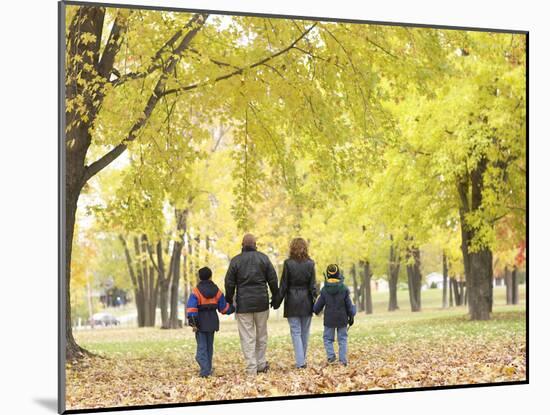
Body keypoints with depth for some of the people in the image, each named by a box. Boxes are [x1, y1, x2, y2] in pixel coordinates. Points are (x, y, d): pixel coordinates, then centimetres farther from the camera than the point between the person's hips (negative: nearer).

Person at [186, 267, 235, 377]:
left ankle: (205, 371, -15)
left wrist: (192, 322, -16)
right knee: (209, 345, 15)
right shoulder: (217, 291, 3)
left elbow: (191, 308, -18)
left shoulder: (196, 291, -10)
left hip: (201, 323, -4)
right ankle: (208, 369, 20)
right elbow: (224, 307, 9)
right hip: (212, 322, 4)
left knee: (202, 346, -3)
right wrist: (233, 308, 29)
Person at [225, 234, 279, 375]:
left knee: (247, 337, -1)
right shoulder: (263, 258, 3)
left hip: (243, 303, -2)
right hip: (261, 302, 2)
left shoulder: (236, 260, 0)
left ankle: (251, 368, -4)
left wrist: (229, 301, 10)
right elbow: (273, 280, 3)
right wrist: (276, 297, 13)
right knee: (261, 334, 15)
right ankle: (261, 364, 19)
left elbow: (229, 283, 0)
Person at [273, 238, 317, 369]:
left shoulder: (288, 263, -7)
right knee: (305, 332, 12)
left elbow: (283, 285, -5)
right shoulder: (310, 264, -2)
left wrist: (277, 302, 3)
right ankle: (302, 360, 20)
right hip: (306, 301, 2)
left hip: (292, 301, -2)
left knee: (295, 332, 0)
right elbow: (312, 285, -2)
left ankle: (300, 362, -9)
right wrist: (316, 301, 4)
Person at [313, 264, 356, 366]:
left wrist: (316, 311, 24)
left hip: (329, 319, 0)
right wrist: (351, 316, 10)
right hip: (342, 319, 0)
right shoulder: (344, 289, -8)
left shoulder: (324, 290, -8)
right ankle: (343, 360, 2)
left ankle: (331, 355, -7)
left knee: (327, 338, 11)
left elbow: (318, 305, 1)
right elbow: (349, 304, -2)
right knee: (342, 339, 7)